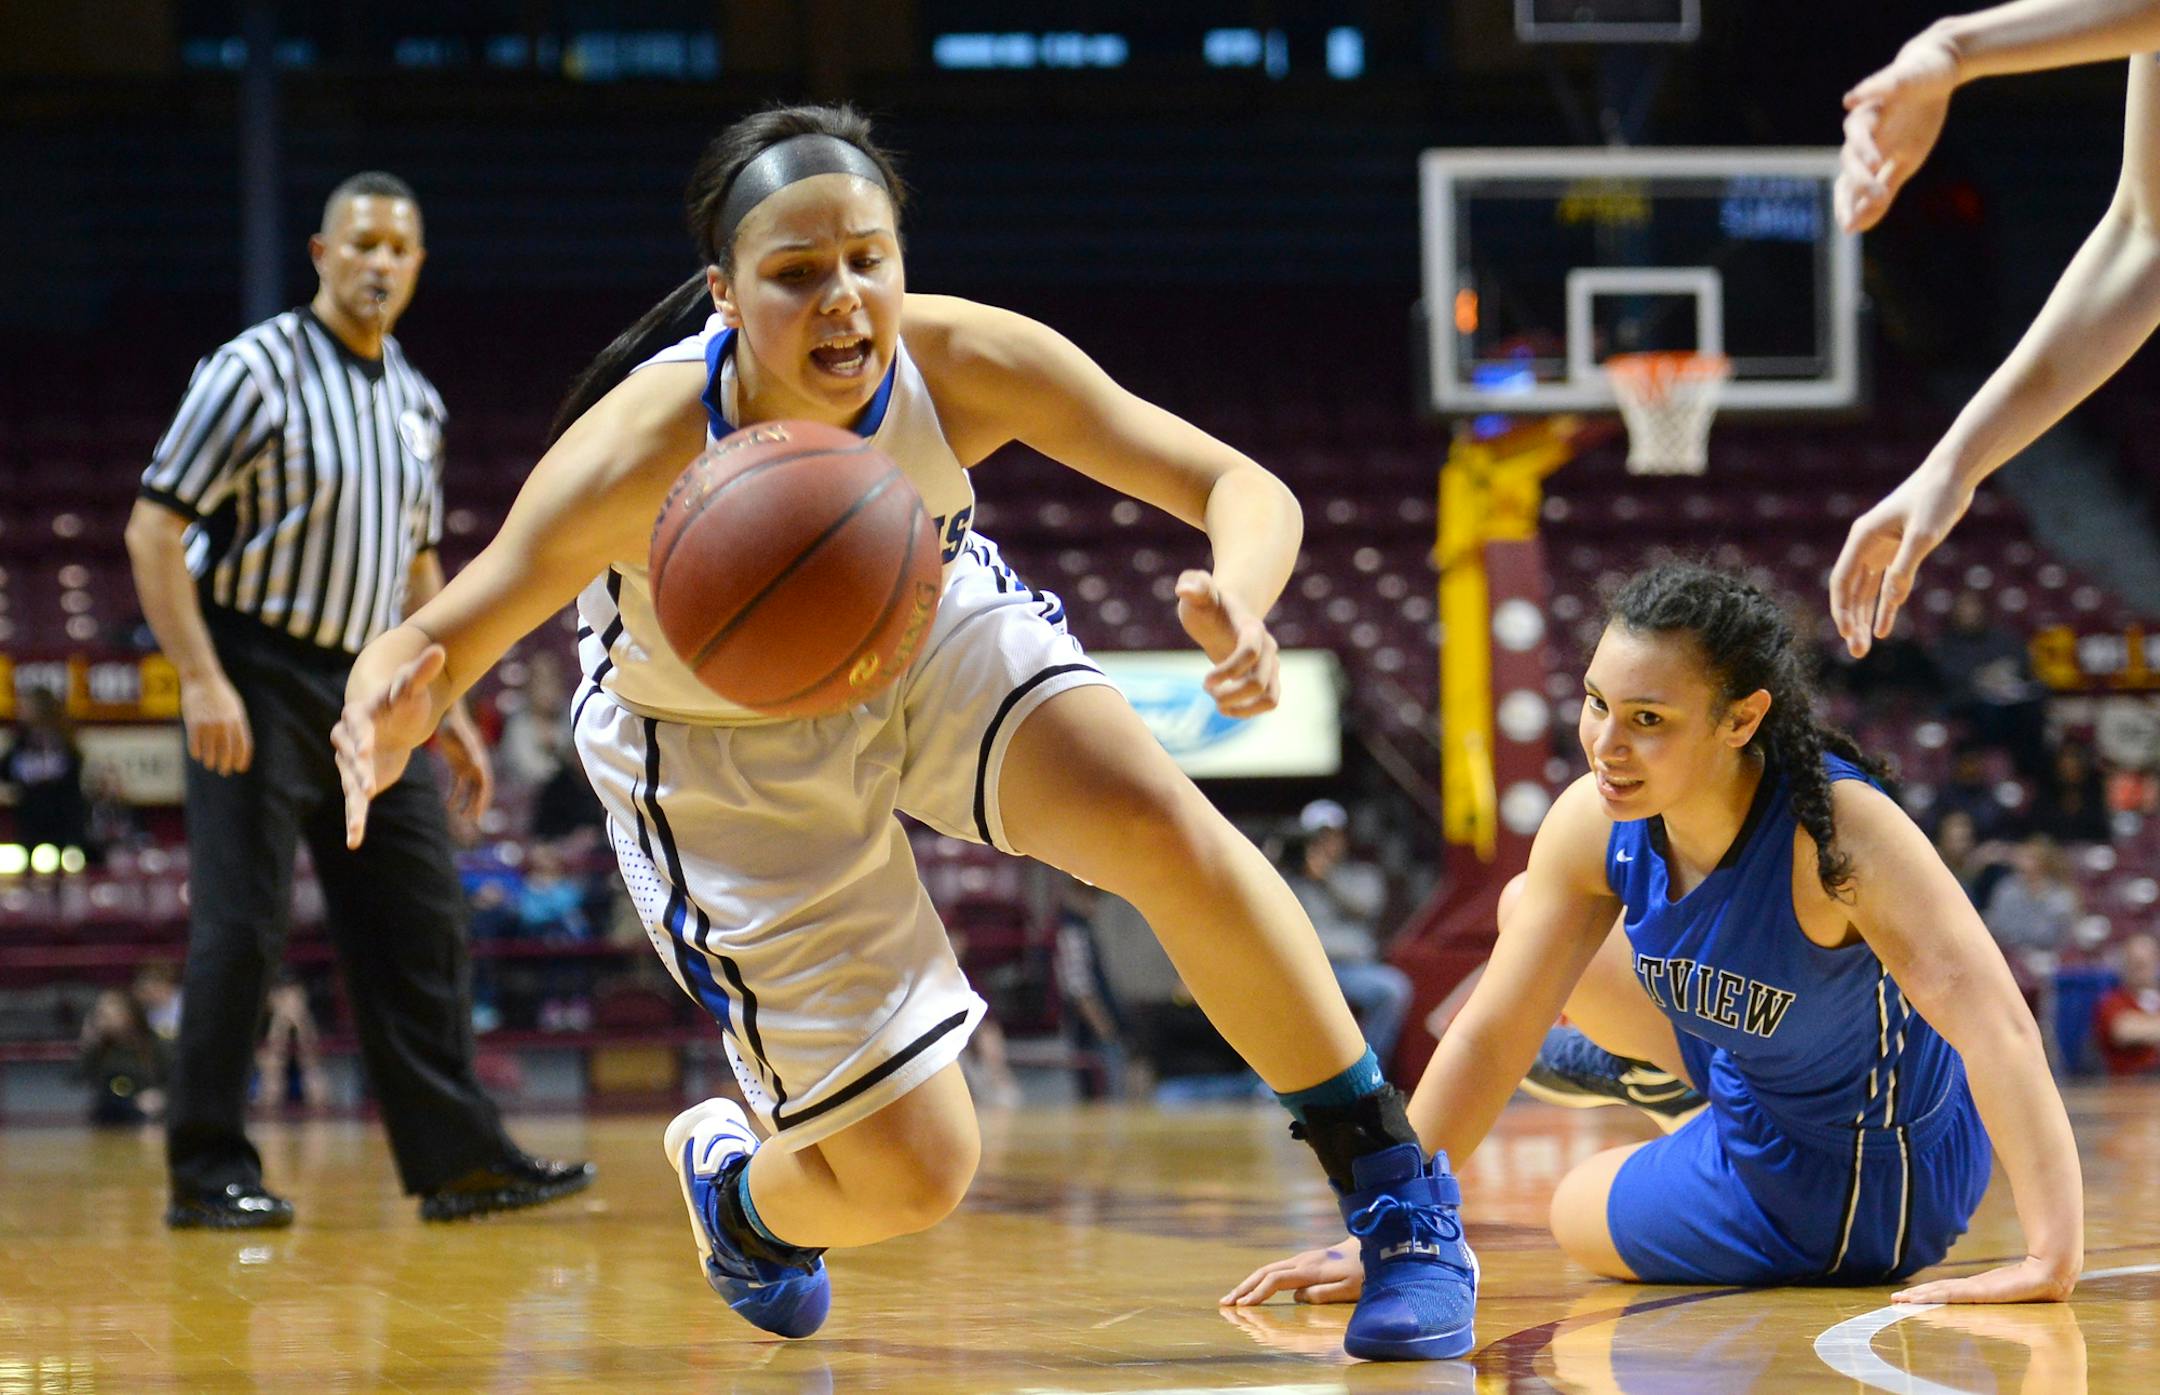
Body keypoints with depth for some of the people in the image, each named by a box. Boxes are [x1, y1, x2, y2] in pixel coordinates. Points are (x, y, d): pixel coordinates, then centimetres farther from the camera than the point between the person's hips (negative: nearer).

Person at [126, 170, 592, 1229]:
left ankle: (456, 1159, 10)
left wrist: (445, 707, 17)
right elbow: (154, 527, -13)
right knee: (240, 927, -6)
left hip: (367, 689, 7)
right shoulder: (258, 371, -10)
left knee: (419, 924, 5)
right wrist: (203, 681, -20)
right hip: (261, 679, -7)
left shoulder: (415, 403, 12)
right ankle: (207, 1170, 1)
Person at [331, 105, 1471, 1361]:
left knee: (1155, 821, -28)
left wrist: (1238, 605, -50)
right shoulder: (646, 447, -36)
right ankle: (731, 1181, 34)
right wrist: (392, 712, -59)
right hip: (728, 757, -2)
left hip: (929, 634, 2)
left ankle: (1394, 1188, -9)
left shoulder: (964, 362, -29)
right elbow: (440, 638, -34)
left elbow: (1245, 490, -27)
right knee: (910, 1181, -5)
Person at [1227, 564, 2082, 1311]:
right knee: (1524, 912, 13)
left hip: (1865, 1189, -6)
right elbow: (1490, 1037, -10)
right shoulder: (1592, 823, -18)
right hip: (1739, 1079, 6)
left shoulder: (1839, 830, -37)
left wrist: (2051, 1259, -55)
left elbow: (1992, 1019, -45)